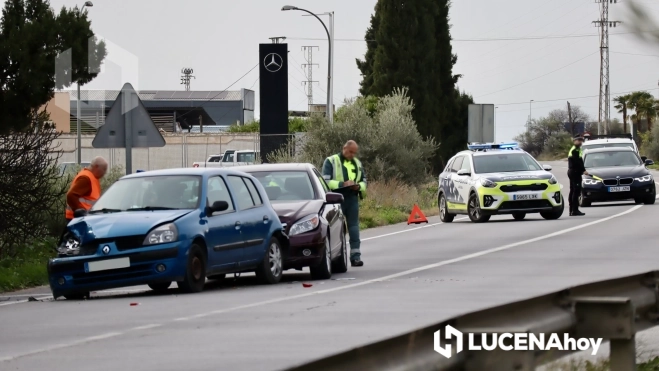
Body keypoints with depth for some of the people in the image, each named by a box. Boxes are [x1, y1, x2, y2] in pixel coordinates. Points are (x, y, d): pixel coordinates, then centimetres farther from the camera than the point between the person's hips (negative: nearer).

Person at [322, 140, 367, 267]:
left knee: (354, 227, 1)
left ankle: (355, 256, 1)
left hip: (352, 199, 5)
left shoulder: (357, 163, 17)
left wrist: (359, 186, -1)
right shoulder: (331, 161, -1)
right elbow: (326, 181, -9)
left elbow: (364, 180, 23)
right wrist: (342, 184, -20)